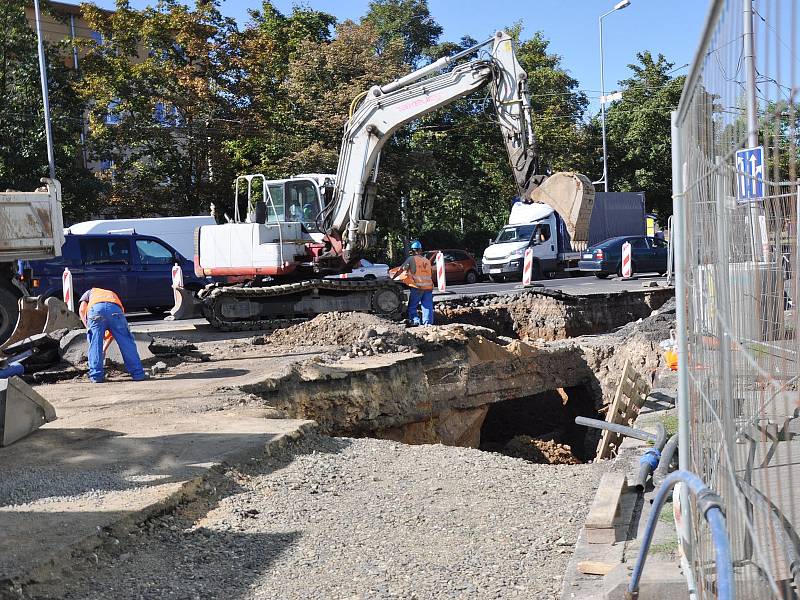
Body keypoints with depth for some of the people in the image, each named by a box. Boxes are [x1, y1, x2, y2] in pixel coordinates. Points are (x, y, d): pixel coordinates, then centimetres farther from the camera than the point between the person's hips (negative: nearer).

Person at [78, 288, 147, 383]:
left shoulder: (90, 293, 43)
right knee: (126, 342, 9)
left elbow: (82, 310, 18)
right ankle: (138, 374, 10)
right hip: (115, 309, 2)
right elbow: (113, 330, 40)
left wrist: (89, 328, 19)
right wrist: (104, 349, 44)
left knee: (95, 344, 10)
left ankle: (96, 376, 9)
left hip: (95, 308, -2)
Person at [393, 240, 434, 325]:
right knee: (428, 306, 5)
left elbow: (401, 270, 2)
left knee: (412, 306, 5)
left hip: (417, 286, -4)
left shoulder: (411, 259, 1)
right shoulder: (427, 260, 17)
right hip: (428, 286, 4)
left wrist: (393, 279, 10)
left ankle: (415, 320, -10)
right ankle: (428, 323, 1)